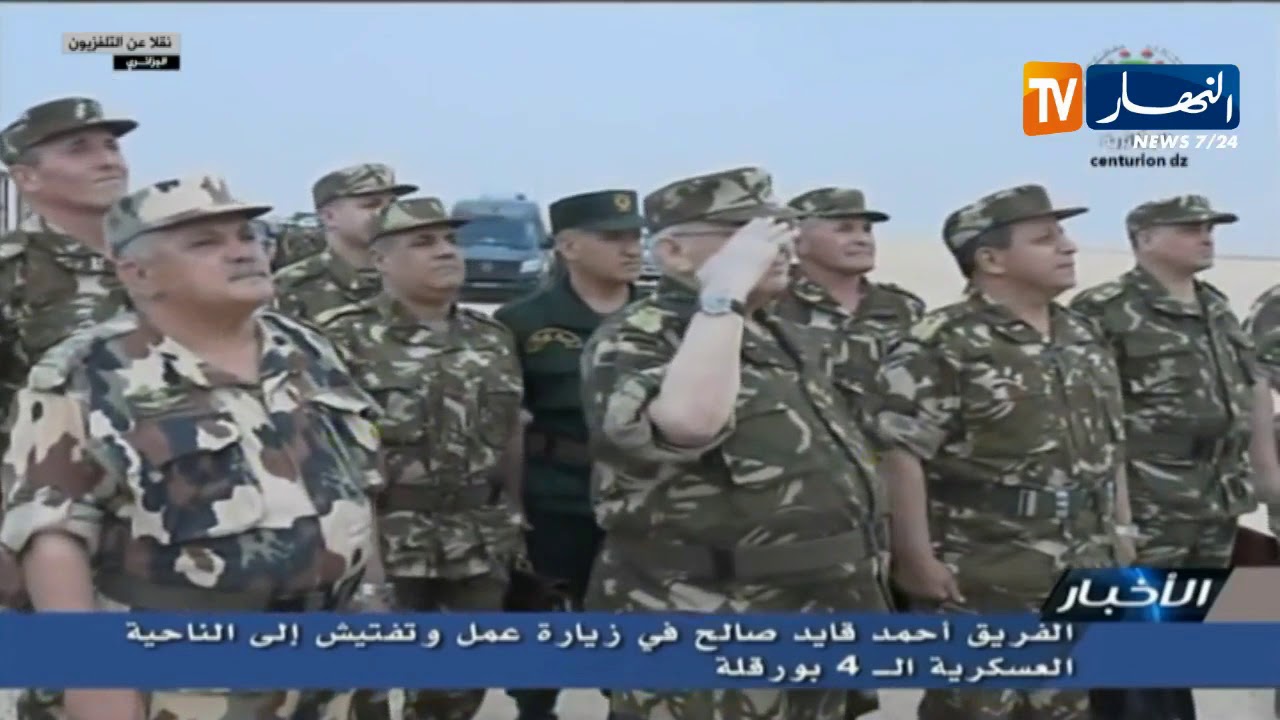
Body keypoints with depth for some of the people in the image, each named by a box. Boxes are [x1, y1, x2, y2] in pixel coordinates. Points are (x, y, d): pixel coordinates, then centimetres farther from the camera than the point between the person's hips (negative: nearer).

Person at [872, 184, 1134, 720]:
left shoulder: (1084, 338, 12)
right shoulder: (942, 345, -15)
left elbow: (1110, 439, 20)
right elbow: (899, 450, -19)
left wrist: (1121, 525, 16)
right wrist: (915, 556, -20)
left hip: (1080, 571, 8)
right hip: (982, 576, -7)